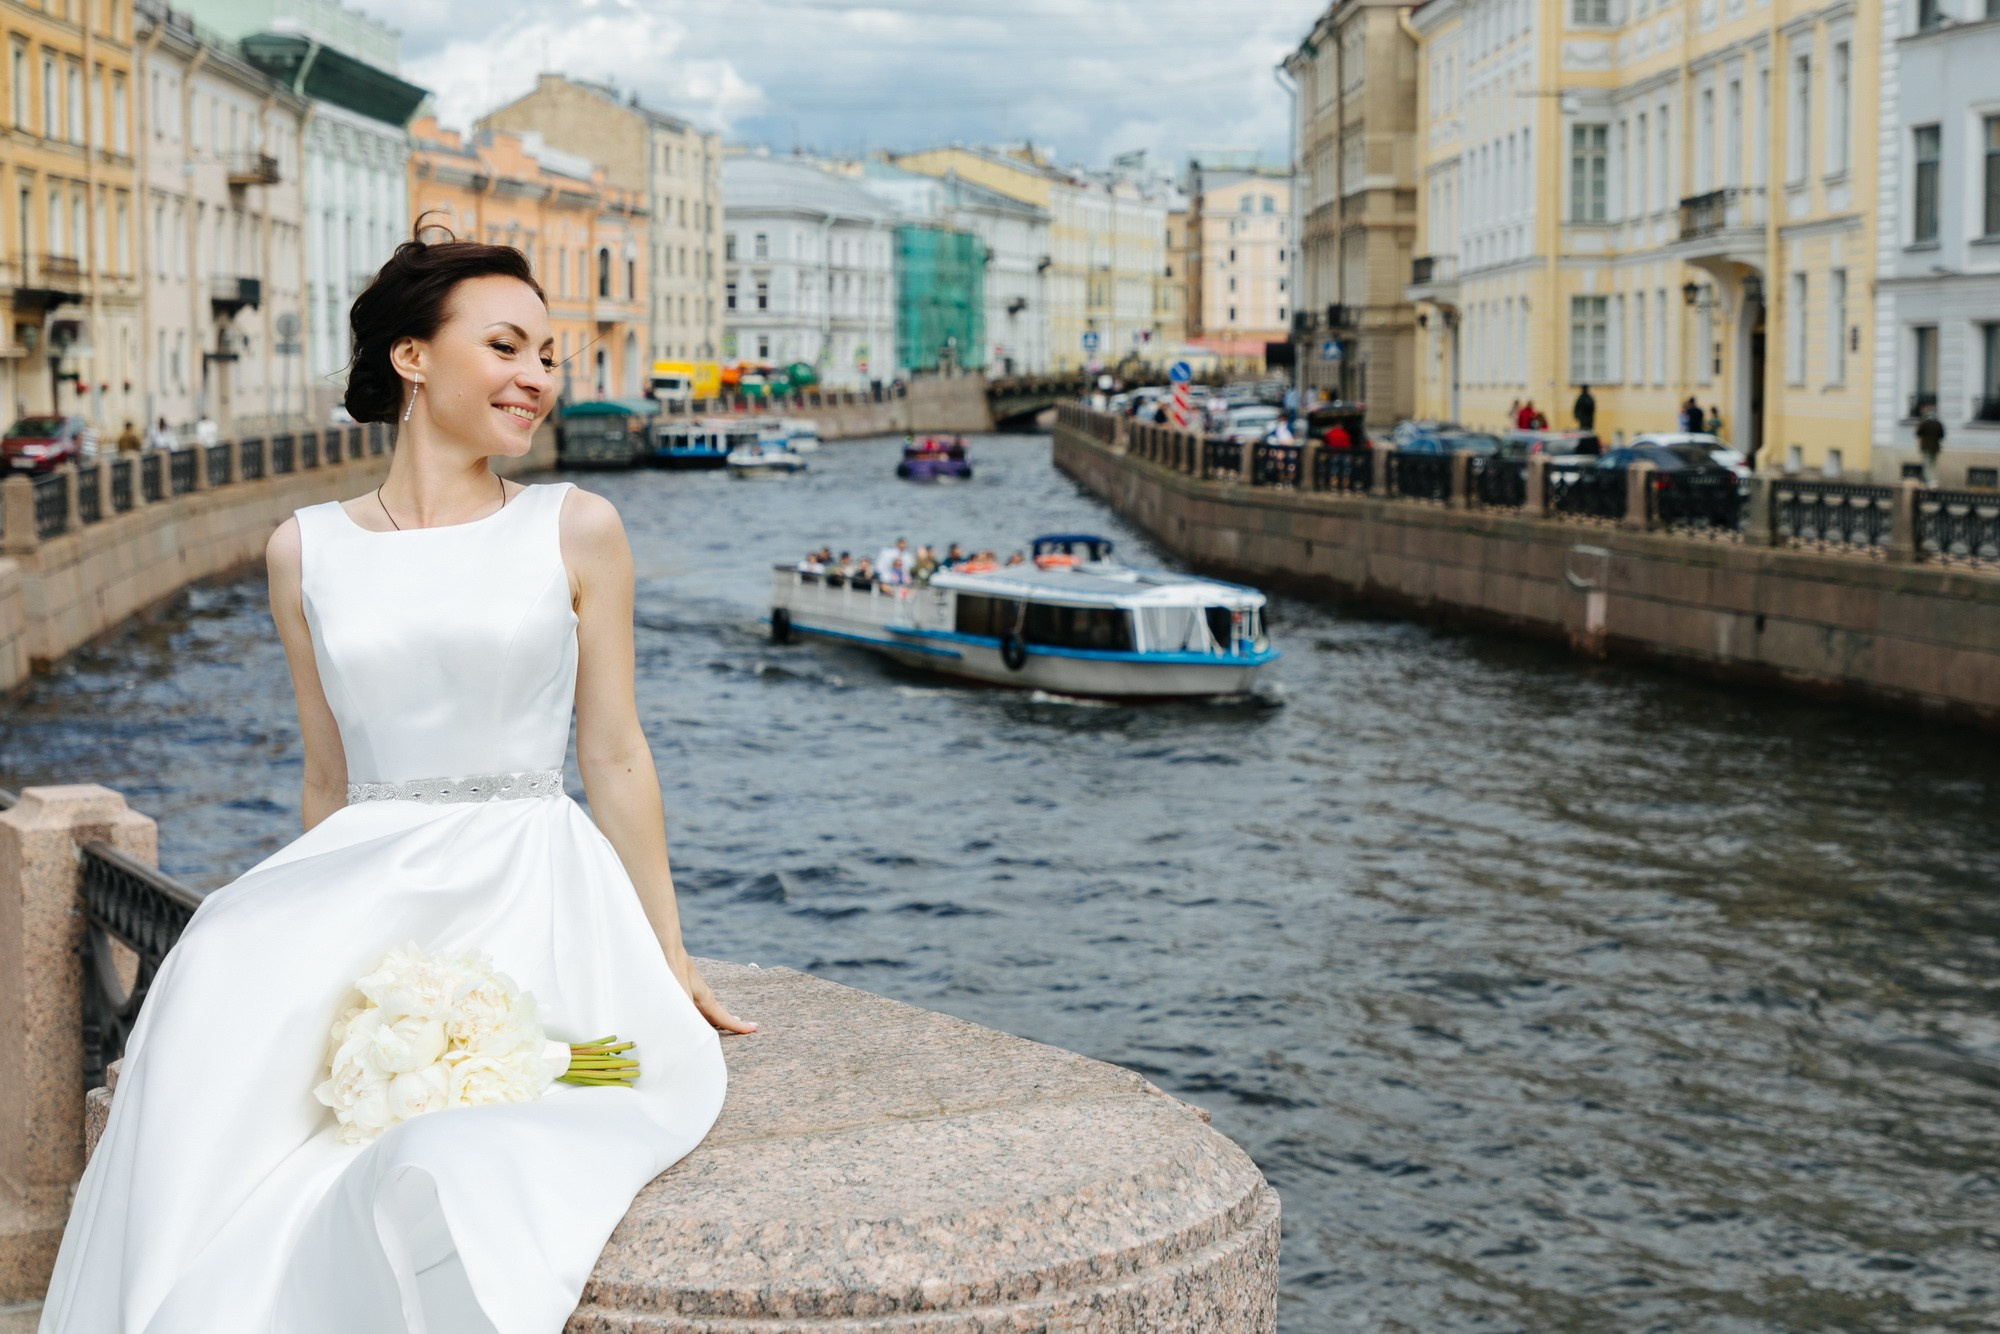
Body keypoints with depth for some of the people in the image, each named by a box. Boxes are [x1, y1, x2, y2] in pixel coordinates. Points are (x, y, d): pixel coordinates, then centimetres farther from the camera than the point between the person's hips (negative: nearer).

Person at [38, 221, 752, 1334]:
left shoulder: (576, 532, 4)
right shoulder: (307, 552, 10)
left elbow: (616, 758, 6)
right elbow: (329, 779, 16)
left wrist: (670, 958, 7)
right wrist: (313, 930, 14)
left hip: (530, 893, -2)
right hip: (366, 898, 2)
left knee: (442, 1167, -29)